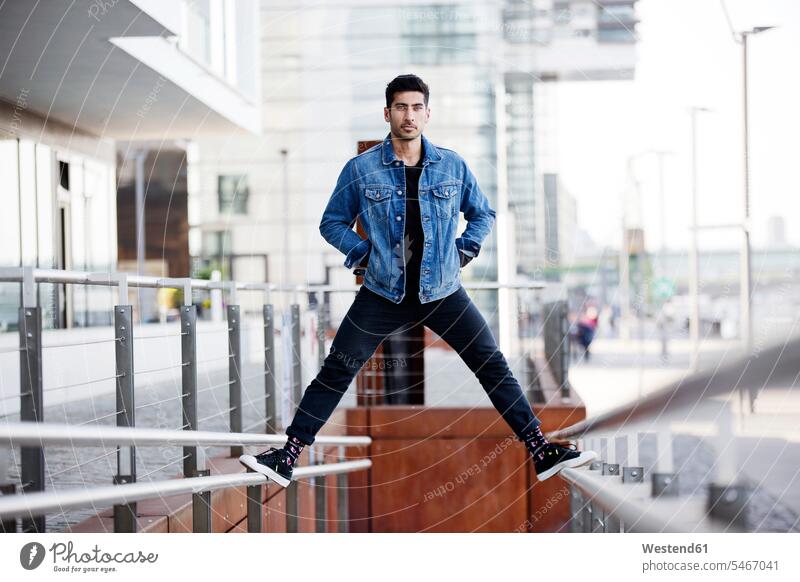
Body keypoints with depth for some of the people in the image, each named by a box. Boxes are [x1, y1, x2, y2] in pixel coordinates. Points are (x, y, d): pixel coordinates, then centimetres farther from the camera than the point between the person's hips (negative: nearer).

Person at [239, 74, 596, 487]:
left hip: (443, 293, 1)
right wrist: (363, 253, -5)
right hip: (382, 294, -1)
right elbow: (332, 223, 8)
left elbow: (483, 213, 17)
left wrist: (464, 252, 3)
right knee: (335, 373, -2)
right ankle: (287, 457, 5)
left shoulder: (453, 166, 1)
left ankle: (542, 452, 5)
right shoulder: (360, 169, -3)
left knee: (494, 367, -2)